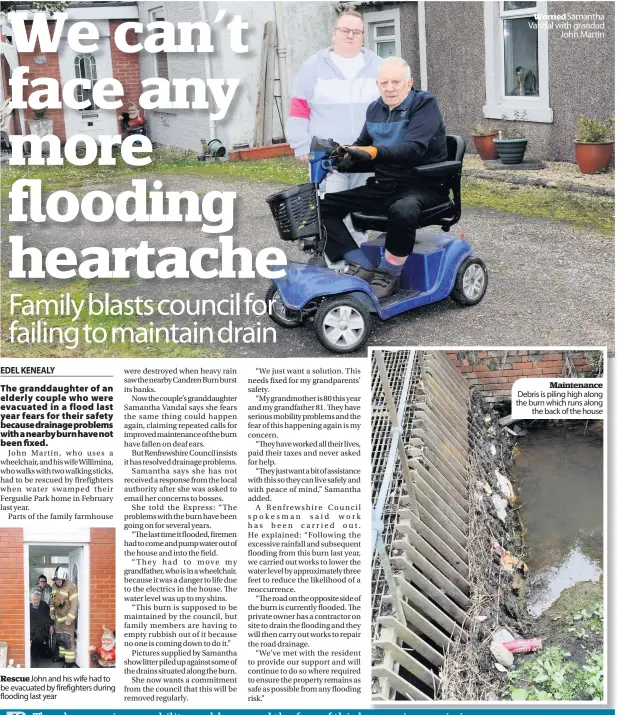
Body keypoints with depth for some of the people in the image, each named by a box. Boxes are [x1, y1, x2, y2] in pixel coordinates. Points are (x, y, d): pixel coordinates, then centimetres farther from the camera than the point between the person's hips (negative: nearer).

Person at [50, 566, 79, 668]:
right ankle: (62, 655, 35)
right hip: (58, 617, 8)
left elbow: (74, 604, -23)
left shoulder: (71, 587, -22)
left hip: (68, 617, -8)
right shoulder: (55, 586, 2)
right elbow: (53, 599, 16)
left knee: (67, 639, -8)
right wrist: (52, 612, 12)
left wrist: (69, 619, -23)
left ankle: (70, 660, -2)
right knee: (59, 637, 18)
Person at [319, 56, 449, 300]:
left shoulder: (424, 105, -9)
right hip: (383, 185, 7)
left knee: (403, 211, -41)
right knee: (325, 205, -9)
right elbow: (362, 146, 16)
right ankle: (362, 267, -12)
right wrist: (345, 156, -9)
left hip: (422, 186, -6)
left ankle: (388, 273, -17)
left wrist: (372, 152, -39)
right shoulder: (375, 109, 11)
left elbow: (414, 148, -25)